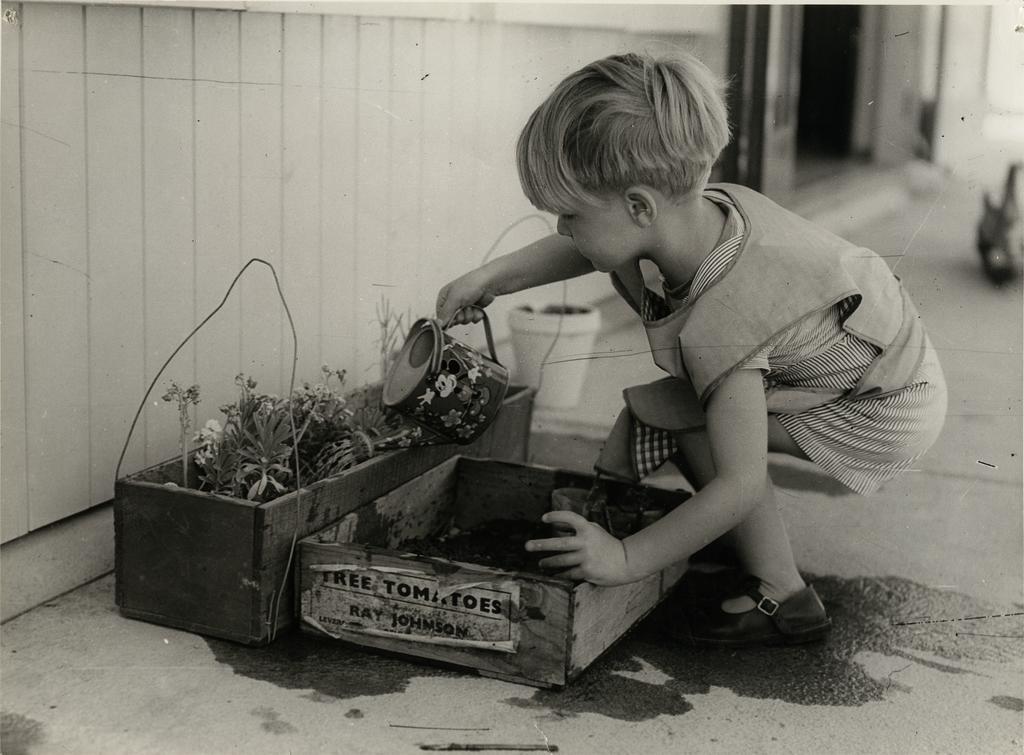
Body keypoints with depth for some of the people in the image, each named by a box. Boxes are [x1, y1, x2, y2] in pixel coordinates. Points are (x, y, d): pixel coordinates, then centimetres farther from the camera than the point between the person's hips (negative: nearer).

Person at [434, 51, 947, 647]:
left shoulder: (717, 326, -37)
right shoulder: (709, 204, -14)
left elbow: (740, 484, -34)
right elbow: (583, 250, 6)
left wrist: (628, 559, -28)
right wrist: (491, 277, 1)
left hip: (887, 417, -9)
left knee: (666, 409, -17)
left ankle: (782, 597, -8)